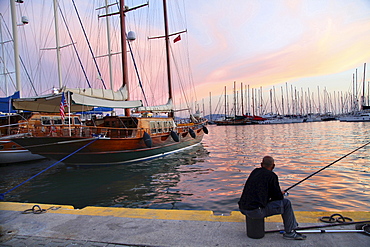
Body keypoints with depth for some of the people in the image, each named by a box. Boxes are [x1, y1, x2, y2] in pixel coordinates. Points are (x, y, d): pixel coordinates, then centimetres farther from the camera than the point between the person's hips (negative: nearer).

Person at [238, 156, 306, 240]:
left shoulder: (254, 172, 15)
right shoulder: (272, 176, -5)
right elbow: (278, 197, 0)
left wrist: (279, 193, 30)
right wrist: (280, 194, 24)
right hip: (255, 211, -8)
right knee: (286, 203, 4)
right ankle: (289, 232, 17)